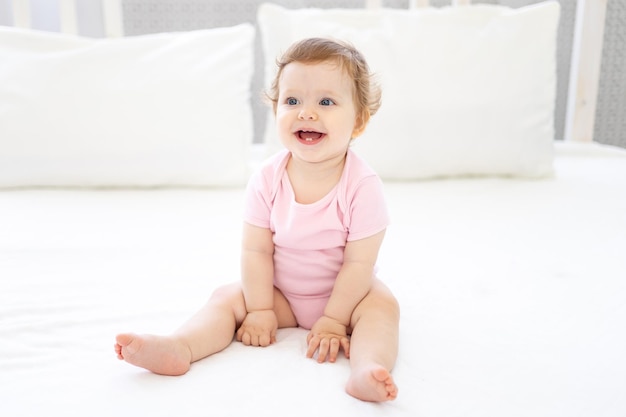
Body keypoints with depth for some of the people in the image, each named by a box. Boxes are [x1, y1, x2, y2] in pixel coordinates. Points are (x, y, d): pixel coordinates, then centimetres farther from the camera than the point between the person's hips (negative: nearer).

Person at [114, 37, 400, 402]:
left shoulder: (362, 185, -24)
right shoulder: (267, 180, -15)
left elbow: (359, 262, -20)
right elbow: (256, 250, -11)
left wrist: (333, 320, -20)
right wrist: (260, 310, -12)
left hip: (344, 291, -2)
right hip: (281, 290, 3)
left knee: (382, 306, -28)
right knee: (227, 298, -11)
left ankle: (366, 369, -48)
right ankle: (179, 349, -28)